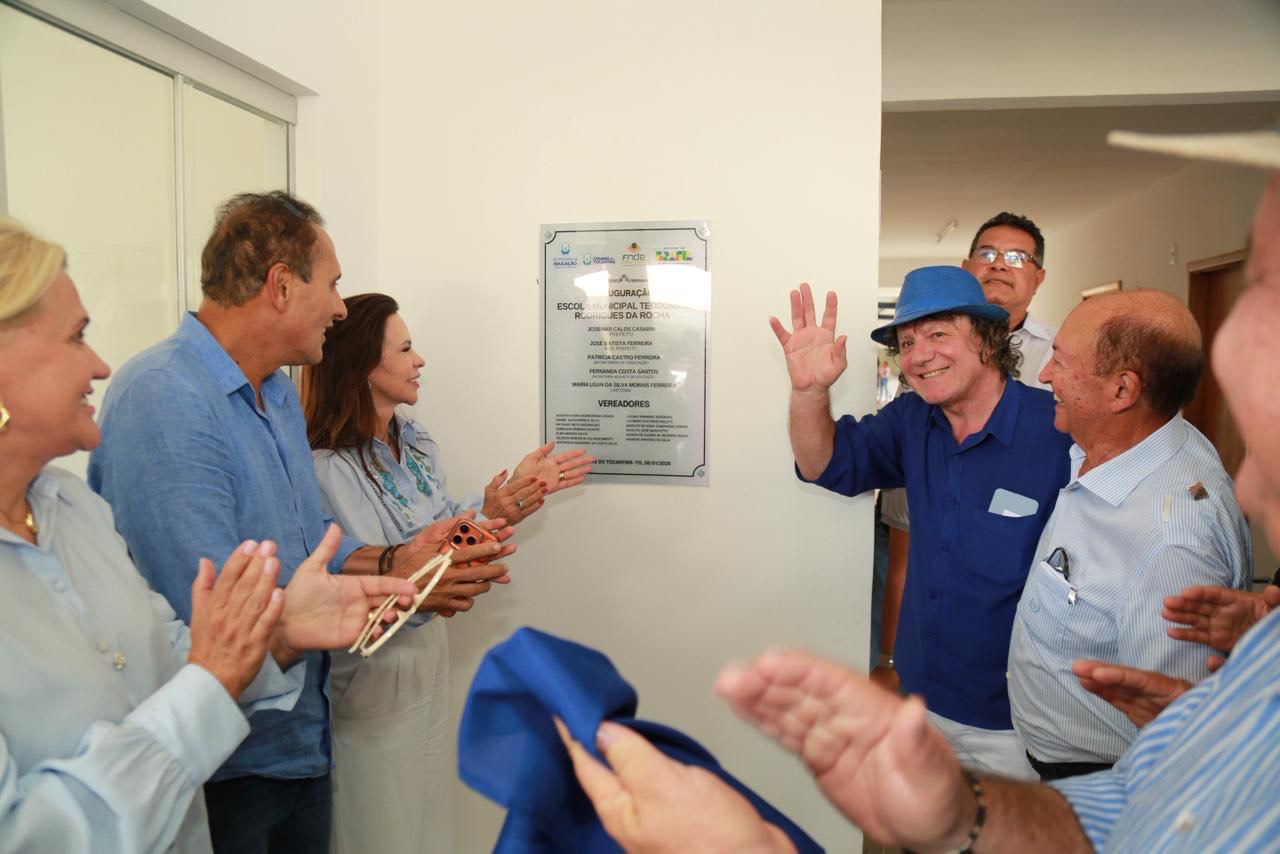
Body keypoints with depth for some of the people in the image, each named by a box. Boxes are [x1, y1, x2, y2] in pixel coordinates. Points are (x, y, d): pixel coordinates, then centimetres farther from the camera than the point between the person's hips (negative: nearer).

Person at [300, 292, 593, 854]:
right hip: (372, 672, -8)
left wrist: (517, 488, 1)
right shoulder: (327, 468, -24)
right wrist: (483, 522, -33)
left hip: (427, 655, 8)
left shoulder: (416, 442, 2)